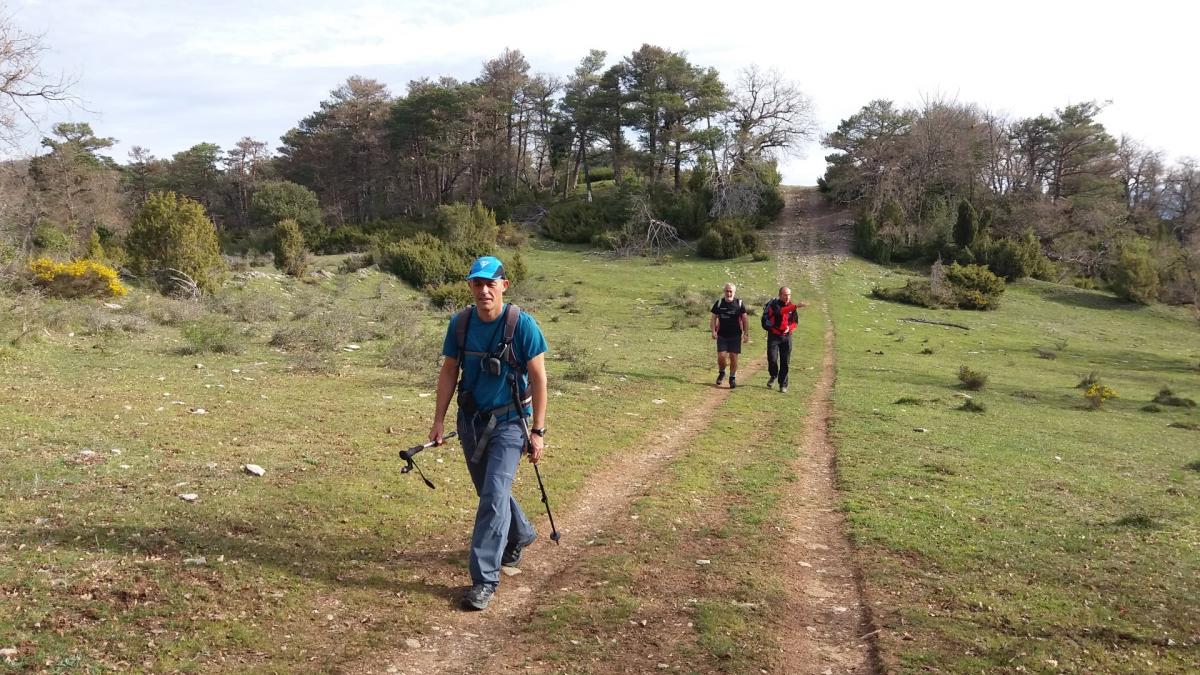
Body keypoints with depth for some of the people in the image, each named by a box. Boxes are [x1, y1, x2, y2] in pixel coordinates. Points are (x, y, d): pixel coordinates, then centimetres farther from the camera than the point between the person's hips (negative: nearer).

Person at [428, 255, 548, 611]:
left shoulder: (522, 324, -15)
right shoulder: (460, 323, -4)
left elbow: (538, 378, -11)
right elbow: (449, 372, 5)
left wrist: (538, 431, -12)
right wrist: (439, 420, 1)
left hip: (508, 423, -5)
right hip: (471, 420, 5)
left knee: (494, 495, -14)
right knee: (489, 492, 19)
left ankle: (485, 578, -9)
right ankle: (520, 535, 46)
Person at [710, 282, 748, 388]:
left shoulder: (739, 303, 0)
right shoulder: (719, 303, 2)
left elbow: (744, 318, 4)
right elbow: (714, 317, 7)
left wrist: (746, 333, -1)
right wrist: (713, 331, -5)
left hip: (735, 335, 0)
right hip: (722, 335, 1)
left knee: (733, 357, 0)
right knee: (721, 356, -7)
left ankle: (732, 378, 15)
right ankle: (721, 373, 21)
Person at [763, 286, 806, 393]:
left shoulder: (791, 306, 3)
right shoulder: (774, 304, -13)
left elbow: (795, 321, 14)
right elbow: (780, 311, -36)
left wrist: (790, 327, -9)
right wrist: (795, 306, -47)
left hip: (786, 336, 3)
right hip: (774, 335, -3)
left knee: (785, 361, 1)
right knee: (772, 358, -10)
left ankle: (783, 385, 10)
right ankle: (773, 376, 20)